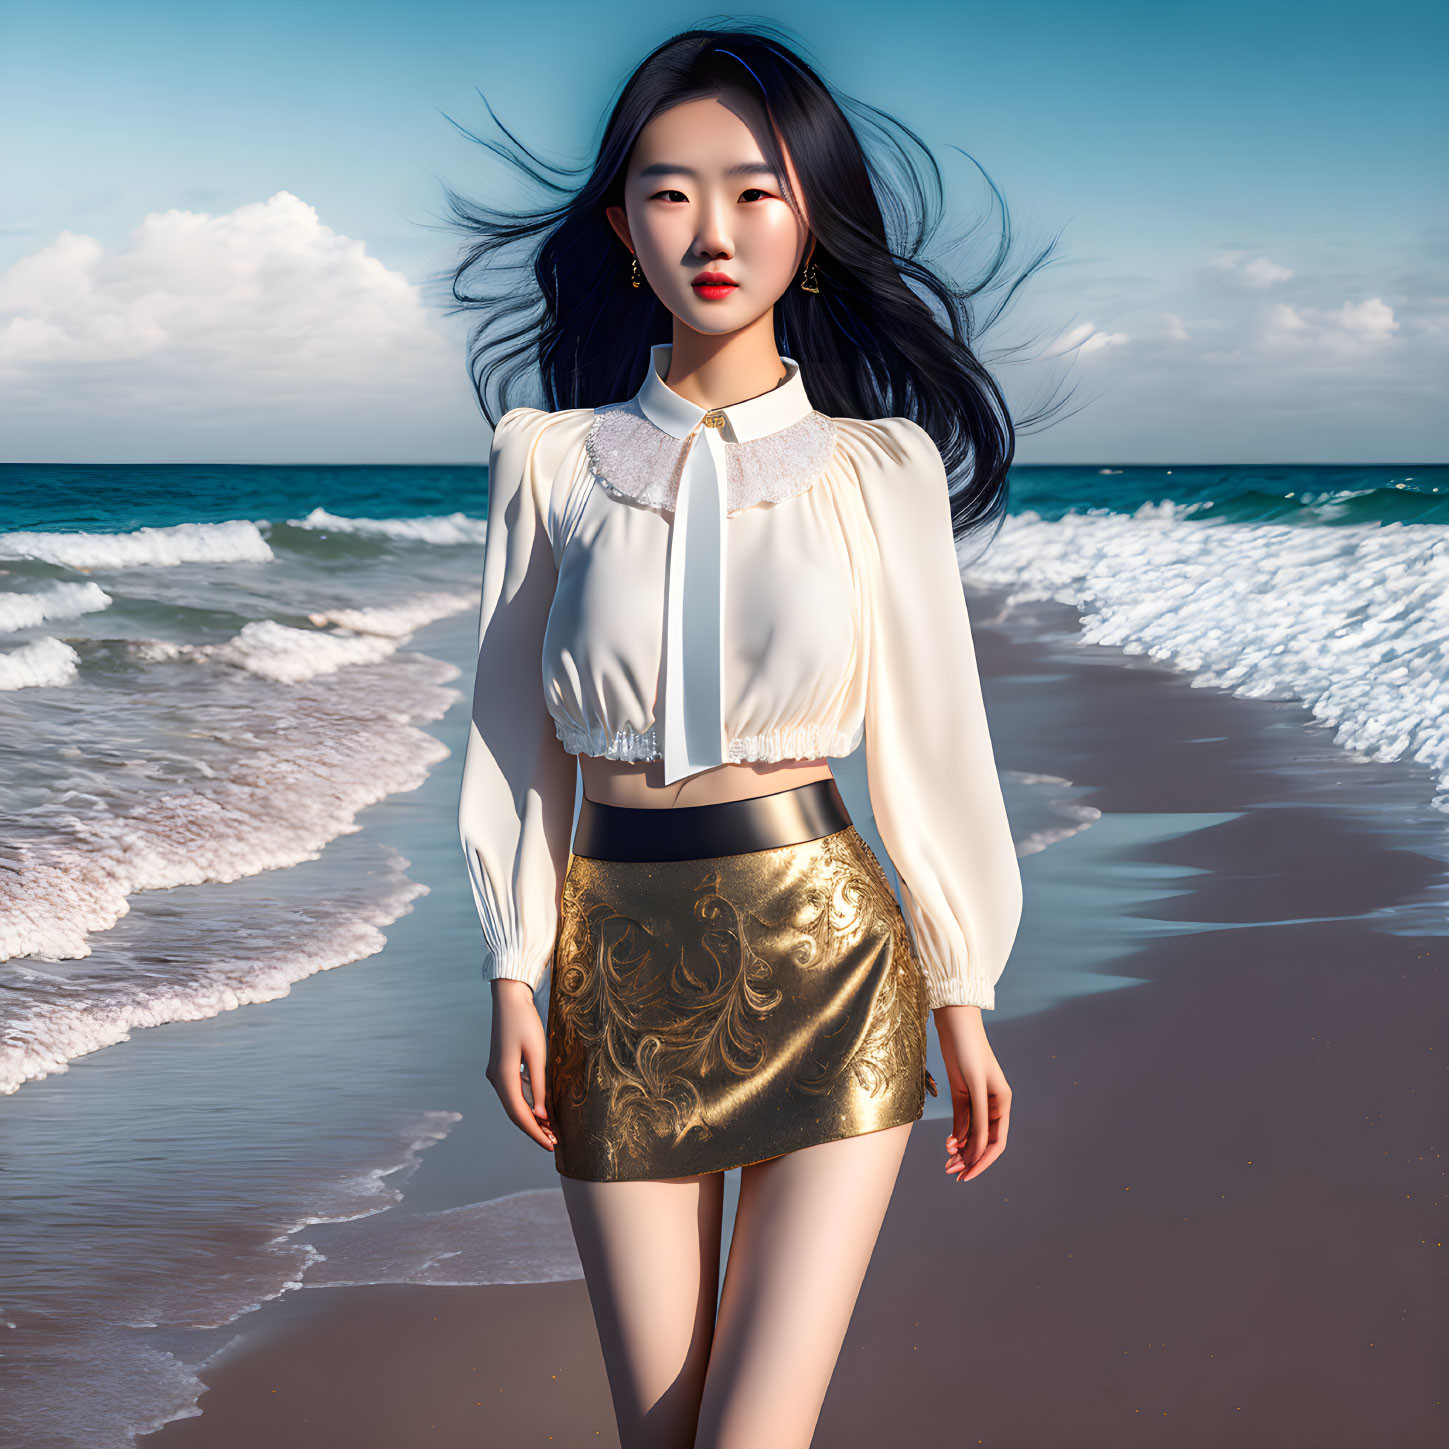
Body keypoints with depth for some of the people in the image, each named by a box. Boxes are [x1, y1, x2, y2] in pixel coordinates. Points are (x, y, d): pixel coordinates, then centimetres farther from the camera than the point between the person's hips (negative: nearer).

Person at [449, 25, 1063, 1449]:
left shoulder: (878, 469, 1)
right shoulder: (555, 461, 4)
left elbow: (928, 740, 5)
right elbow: (515, 732, 8)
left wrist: (961, 1000, 7)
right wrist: (514, 974, 4)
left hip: (828, 956, -1)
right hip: (620, 966, 2)